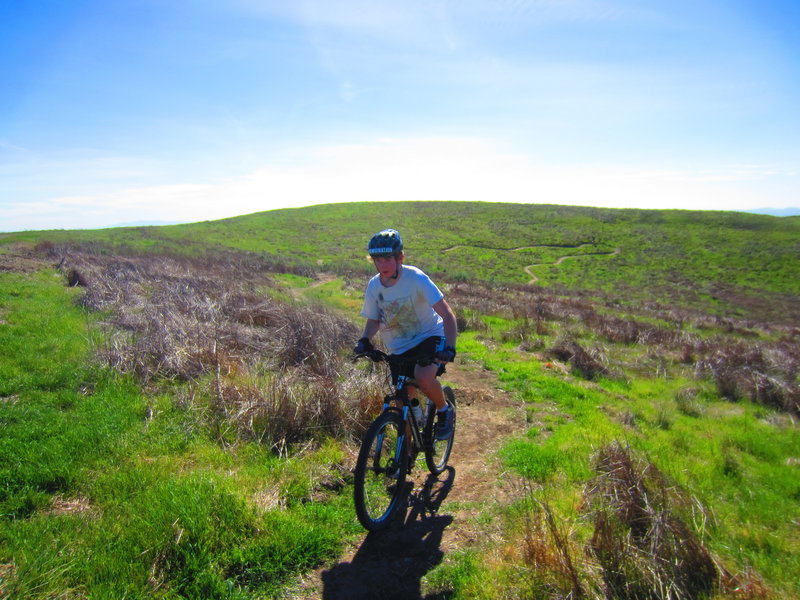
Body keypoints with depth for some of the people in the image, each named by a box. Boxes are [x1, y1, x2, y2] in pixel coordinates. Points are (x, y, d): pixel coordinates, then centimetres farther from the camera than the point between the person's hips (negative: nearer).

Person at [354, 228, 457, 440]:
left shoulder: (416, 278, -22)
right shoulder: (373, 286, -8)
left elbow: (447, 314, -23)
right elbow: (373, 319, 6)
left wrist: (449, 347, -36)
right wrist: (365, 339, -15)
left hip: (429, 337, -4)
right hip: (399, 348, 5)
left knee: (424, 377, -33)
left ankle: (444, 411, -1)